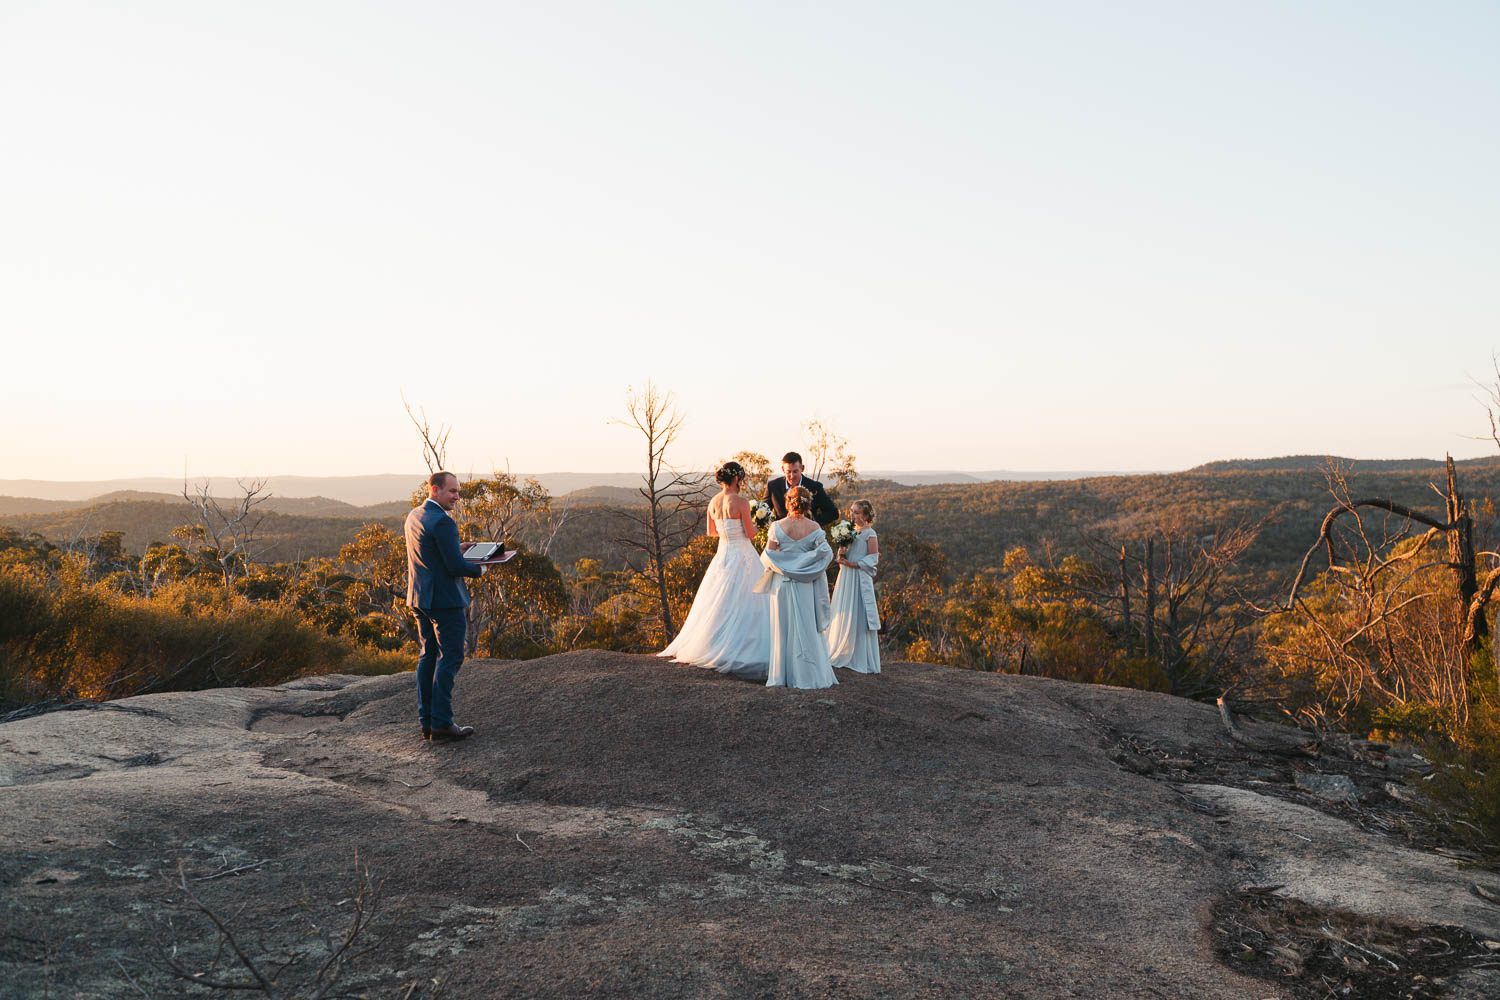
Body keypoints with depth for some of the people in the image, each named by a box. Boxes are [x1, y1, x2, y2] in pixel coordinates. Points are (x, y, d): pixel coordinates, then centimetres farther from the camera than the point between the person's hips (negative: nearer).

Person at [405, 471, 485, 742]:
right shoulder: (442, 522, -19)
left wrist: (459, 551, 15)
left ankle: (427, 722, 18)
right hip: (444, 600, -9)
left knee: (428, 656, 14)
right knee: (450, 657, -3)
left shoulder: (413, 515, 11)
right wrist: (479, 569, -2)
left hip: (419, 598, 9)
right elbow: (456, 567, -20)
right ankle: (441, 723, -2)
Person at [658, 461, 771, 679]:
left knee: (719, 603, 16)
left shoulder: (713, 502, 5)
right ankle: (738, 651, -3)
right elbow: (750, 534, -11)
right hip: (742, 556, -7)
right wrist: (754, 524, 10)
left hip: (723, 555, 7)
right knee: (743, 605, -2)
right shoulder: (740, 502, -15)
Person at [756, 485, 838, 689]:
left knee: (783, 627, 6)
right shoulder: (814, 528, -4)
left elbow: (767, 556, -6)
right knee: (807, 628, 9)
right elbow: (825, 553, -8)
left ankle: (783, 675, 7)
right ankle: (808, 673, 11)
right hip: (805, 586, 1)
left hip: (783, 583, -1)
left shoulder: (778, 526, -7)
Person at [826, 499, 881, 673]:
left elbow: (873, 558, -11)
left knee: (857, 617, -6)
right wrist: (841, 555, -5)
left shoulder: (869, 533, -6)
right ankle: (842, 656, 14)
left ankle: (863, 661, 2)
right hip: (845, 577, 7)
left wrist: (853, 564, -17)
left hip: (860, 579, -7)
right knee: (842, 616, 7)